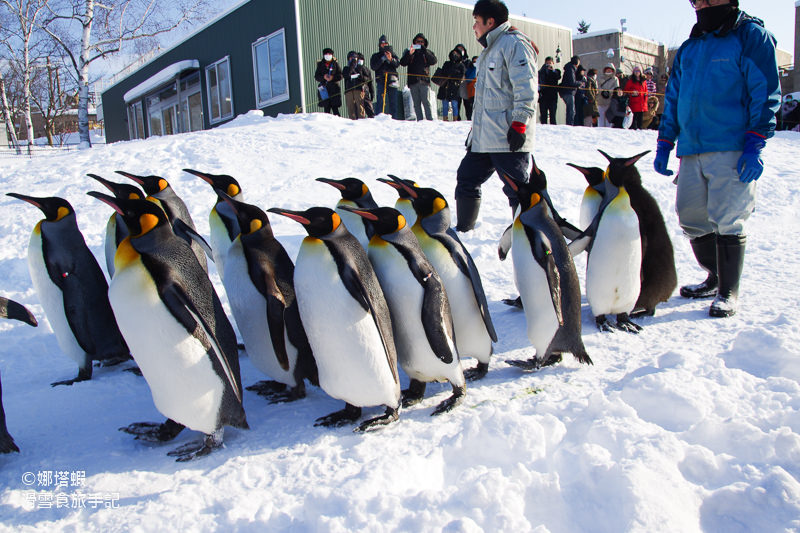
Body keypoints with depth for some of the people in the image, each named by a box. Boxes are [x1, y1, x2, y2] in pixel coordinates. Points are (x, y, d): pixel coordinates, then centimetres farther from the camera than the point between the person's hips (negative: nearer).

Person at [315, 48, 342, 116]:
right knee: (326, 108, -1)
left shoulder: (335, 64, 9)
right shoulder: (320, 65, 12)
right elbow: (316, 76, 8)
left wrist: (332, 77, -13)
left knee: (335, 107, -7)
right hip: (324, 88, 1)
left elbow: (340, 76, 4)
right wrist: (323, 77, -11)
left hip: (334, 88, -1)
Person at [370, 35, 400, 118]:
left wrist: (391, 59, -17)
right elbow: (373, 67, 0)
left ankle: (393, 118, 2)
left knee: (393, 101, -1)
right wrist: (382, 59, -8)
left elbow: (397, 64, 2)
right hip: (381, 80, -1)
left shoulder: (392, 54, 19)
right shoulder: (375, 56, 16)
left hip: (392, 80, 2)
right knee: (381, 100, -11)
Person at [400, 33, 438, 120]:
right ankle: (420, 121, 2)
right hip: (413, 81, 2)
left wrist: (425, 50, -11)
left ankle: (430, 120, -14)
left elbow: (434, 61, -3)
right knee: (416, 103, 0)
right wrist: (409, 53, -12)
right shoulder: (409, 52, 16)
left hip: (424, 81, -2)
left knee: (425, 101, -12)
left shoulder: (427, 52, 15)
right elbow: (402, 63, 2)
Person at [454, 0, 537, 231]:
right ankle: (463, 230, 27)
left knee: (517, 191, -7)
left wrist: (519, 124, -22)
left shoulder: (514, 43, -7)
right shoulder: (490, 49, 23)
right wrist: (475, 127, 25)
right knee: (466, 178, 14)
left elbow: (526, 88, -17)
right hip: (483, 138, 10)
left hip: (507, 138, -10)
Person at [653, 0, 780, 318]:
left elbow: (766, 93, -5)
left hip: (731, 149, -6)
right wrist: (664, 145, 15)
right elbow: (672, 99, 22)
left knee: (727, 220, -6)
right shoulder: (688, 48, 20)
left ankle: (728, 292, 7)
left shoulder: (751, 35, 2)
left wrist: (755, 146, -13)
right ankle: (715, 278, 24)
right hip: (691, 150, 6)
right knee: (690, 218, 5)